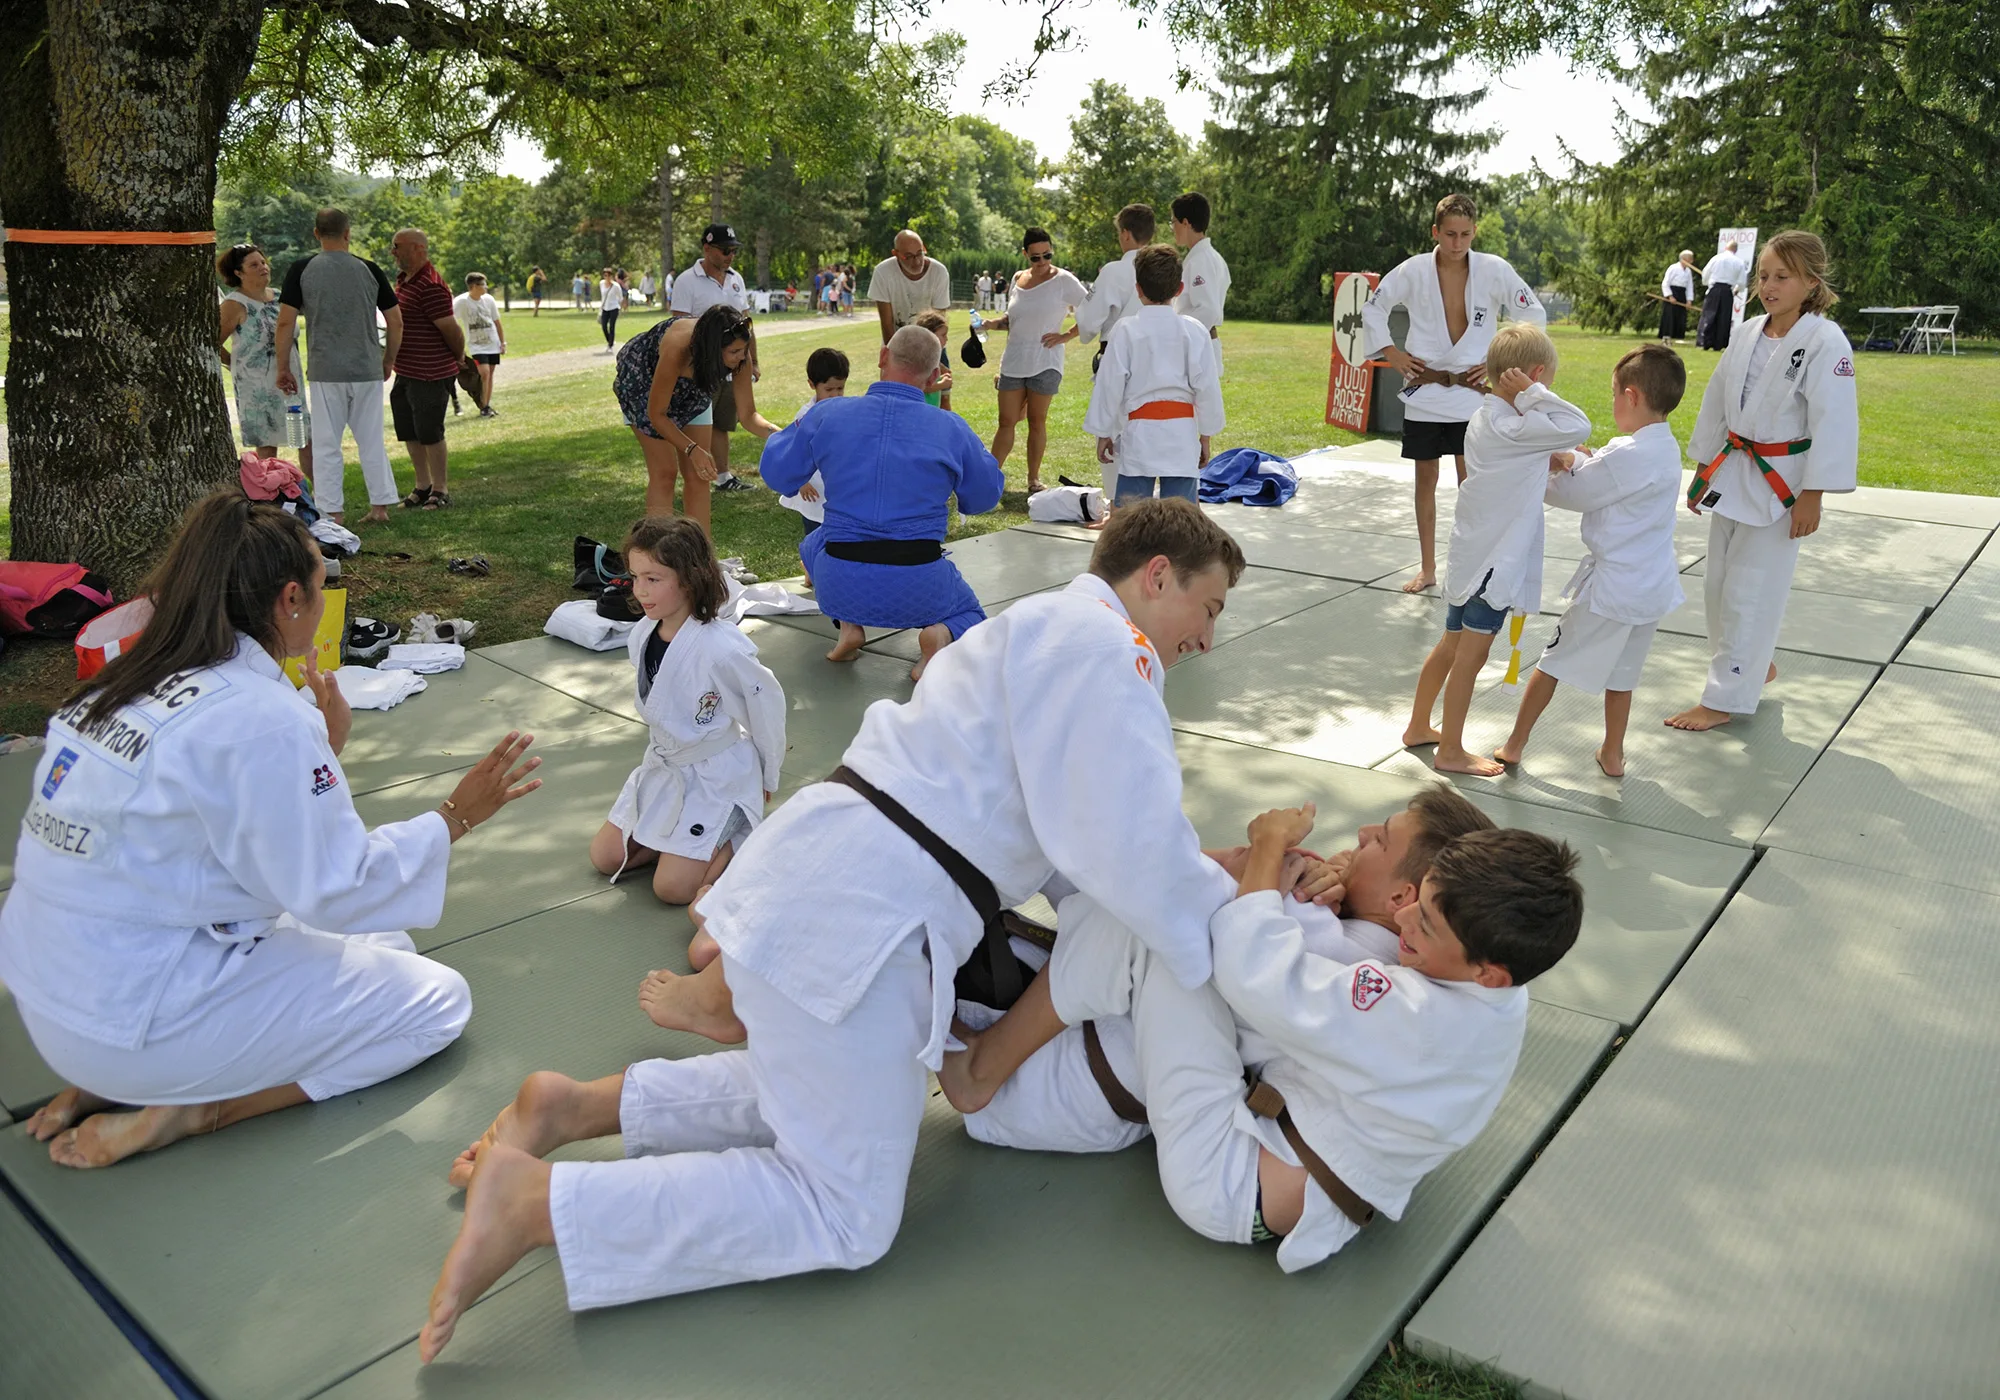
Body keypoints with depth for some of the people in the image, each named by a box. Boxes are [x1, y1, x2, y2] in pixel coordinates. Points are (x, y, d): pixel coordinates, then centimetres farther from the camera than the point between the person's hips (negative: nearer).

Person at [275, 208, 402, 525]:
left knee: (326, 445, 5)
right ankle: (380, 507, 14)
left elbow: (286, 322, -5)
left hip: (326, 373, -2)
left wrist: (283, 368, 3)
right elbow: (396, 322, 4)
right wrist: (388, 360, 18)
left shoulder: (302, 269, -2)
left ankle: (332, 514, 7)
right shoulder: (368, 270, 2)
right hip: (368, 371, 2)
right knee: (372, 442, 11)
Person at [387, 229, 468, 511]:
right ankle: (423, 485, 27)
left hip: (430, 375, -10)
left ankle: (440, 491, 9)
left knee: (429, 433, -2)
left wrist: (460, 361, -6)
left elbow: (451, 328, -19)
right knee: (410, 433, 15)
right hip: (405, 373, 10)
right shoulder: (402, 281, 13)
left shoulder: (430, 286, -19)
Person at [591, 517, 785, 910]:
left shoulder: (722, 647, -29)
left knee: (672, 888, -9)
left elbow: (767, 702, -15)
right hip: (663, 768, 7)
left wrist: (767, 778, -3)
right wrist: (661, 753, 18)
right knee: (605, 859, 9)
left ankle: (740, 832, 12)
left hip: (719, 775, -7)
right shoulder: (642, 635, -7)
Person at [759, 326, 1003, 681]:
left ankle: (849, 626, 11)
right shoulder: (952, 428, -5)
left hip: (840, 586, 1)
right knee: (970, 616, 31)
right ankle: (942, 634, -7)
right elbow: (984, 498, 10)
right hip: (918, 585, -1)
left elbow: (777, 474, 10)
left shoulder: (828, 414, -3)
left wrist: (786, 434, 32)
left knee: (812, 546, 36)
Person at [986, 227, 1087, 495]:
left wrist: (1065, 336, -9)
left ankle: (1034, 478, 14)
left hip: (1044, 362, -4)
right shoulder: (1019, 279, 12)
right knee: (1007, 421, 4)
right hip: (1013, 362, 4)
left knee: (1037, 421, 3)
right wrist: (994, 323, 5)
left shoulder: (1063, 280, -4)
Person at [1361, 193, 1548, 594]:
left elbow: (1534, 317, 2)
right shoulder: (1414, 271, -5)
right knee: (1426, 479, 10)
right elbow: (1373, 308, 9)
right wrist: (1390, 352, 1)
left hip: (1472, 392, -1)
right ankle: (1428, 568, 22)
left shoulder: (1494, 271, -7)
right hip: (1423, 390, 2)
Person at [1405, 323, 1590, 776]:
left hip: (1472, 553, 10)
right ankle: (1450, 752, 11)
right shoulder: (1513, 428, -21)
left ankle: (1418, 727, 35)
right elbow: (1578, 427, -21)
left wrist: (1553, 463, 4)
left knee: (1451, 646, 21)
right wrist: (1532, 394, -18)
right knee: (1470, 657, 0)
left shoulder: (1484, 419, 8)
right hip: (1495, 562, -10)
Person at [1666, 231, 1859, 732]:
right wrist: (1704, 467, 14)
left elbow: (1833, 423, -16)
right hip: (1732, 474, 7)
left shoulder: (1825, 342, -15)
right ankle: (1755, 666, 36)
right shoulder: (1749, 334, 4)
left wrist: (1811, 496, -17)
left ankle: (1724, 698, 7)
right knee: (1719, 581, 14)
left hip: (1781, 483, -7)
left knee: (1750, 590, -3)